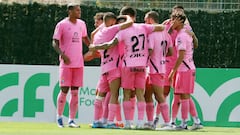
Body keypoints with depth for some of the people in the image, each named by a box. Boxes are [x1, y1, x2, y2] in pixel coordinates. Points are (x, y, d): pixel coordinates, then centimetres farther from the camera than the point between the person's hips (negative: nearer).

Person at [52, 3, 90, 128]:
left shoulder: (81, 24, 11)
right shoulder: (62, 25, -6)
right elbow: (55, 43, -7)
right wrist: (62, 54, -22)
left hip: (78, 63, 5)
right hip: (66, 63, -5)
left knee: (75, 92, 2)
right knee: (64, 90, -5)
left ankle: (71, 120, 4)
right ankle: (59, 117, 12)